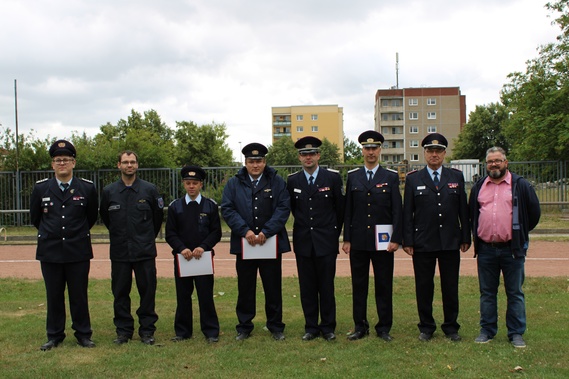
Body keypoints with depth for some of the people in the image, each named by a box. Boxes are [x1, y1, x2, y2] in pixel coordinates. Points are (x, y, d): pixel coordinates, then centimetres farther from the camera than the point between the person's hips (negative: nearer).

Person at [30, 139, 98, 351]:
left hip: (79, 252, -1)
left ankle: (83, 335, 17)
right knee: (54, 296, 9)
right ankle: (54, 336, 21)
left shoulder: (87, 188, -2)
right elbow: (35, 217, 14)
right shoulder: (40, 189, 1)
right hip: (50, 252, 1)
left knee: (79, 295, 5)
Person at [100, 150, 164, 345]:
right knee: (120, 292, 6)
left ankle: (147, 330, 13)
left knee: (148, 290, 2)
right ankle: (123, 331, 18)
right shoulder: (109, 191, 2)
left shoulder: (149, 189, 0)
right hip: (119, 251, 1)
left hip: (145, 251, -1)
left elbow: (158, 216, 11)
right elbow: (104, 217, 17)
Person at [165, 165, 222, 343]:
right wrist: (181, 248, -13)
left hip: (204, 257, -1)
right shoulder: (175, 206, 6)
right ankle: (182, 332, 18)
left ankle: (211, 332, 9)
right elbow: (170, 233, 3)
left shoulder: (211, 205, 3)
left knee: (206, 295, 0)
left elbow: (216, 232, 1)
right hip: (181, 257, 1)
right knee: (183, 296, 7)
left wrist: (203, 247, -14)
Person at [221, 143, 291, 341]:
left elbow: (283, 208, -6)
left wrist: (266, 232, -16)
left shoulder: (277, 182, 4)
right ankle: (244, 327, 20)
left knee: (273, 287, 6)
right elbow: (227, 209, -3)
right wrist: (245, 231, -15)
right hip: (243, 243, 1)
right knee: (245, 288, 8)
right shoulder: (234, 184, 7)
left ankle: (276, 327, 19)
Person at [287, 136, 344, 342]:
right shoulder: (292, 180, 4)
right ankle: (311, 327, 17)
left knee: (326, 286, 2)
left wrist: (334, 232, 10)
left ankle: (328, 327, 14)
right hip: (303, 242, 2)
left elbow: (341, 208, 5)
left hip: (326, 241, -2)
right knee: (307, 288, 6)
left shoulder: (333, 177, -2)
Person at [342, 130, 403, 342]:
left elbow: (397, 211, 0)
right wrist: (346, 239, 2)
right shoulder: (353, 177, 8)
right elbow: (348, 210, 7)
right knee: (358, 285, 7)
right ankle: (360, 327, 17)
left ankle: (384, 328, 15)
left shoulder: (391, 177, 3)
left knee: (384, 285, 4)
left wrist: (396, 239, -8)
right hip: (358, 241, 2)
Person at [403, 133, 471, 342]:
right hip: (423, 242, -1)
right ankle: (426, 327, 18)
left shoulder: (456, 177, 9)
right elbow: (407, 212, 1)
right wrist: (407, 241, -4)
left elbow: (463, 209, 8)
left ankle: (451, 327, 20)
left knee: (450, 286, 7)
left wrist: (466, 237, 3)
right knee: (424, 287, 6)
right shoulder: (413, 179, 4)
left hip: (450, 242, 1)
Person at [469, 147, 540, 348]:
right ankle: (487, 331, 20)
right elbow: (472, 214, 21)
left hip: (512, 249, -3)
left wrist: (520, 233, 9)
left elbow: (534, 212, 5)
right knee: (487, 292, 10)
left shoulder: (520, 185, 0)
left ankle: (516, 333, 13)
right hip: (486, 250, 3)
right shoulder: (478, 187, 11)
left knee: (515, 293, 4)